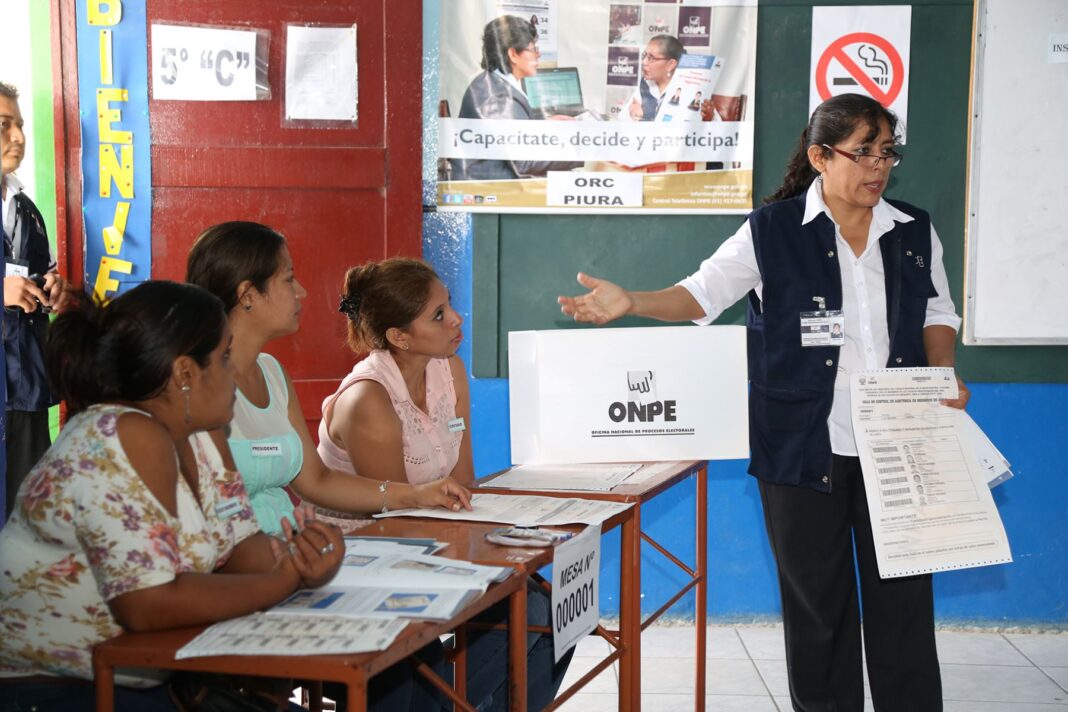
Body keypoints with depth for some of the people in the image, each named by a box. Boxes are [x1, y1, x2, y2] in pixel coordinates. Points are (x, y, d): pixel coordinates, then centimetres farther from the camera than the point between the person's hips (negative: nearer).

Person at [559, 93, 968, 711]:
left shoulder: (915, 231, 7)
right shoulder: (773, 231, -3)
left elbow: (938, 312, 16)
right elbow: (704, 293, -1)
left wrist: (942, 374, -1)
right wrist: (631, 303, -16)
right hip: (805, 446, -2)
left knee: (903, 592, 4)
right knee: (816, 594, 9)